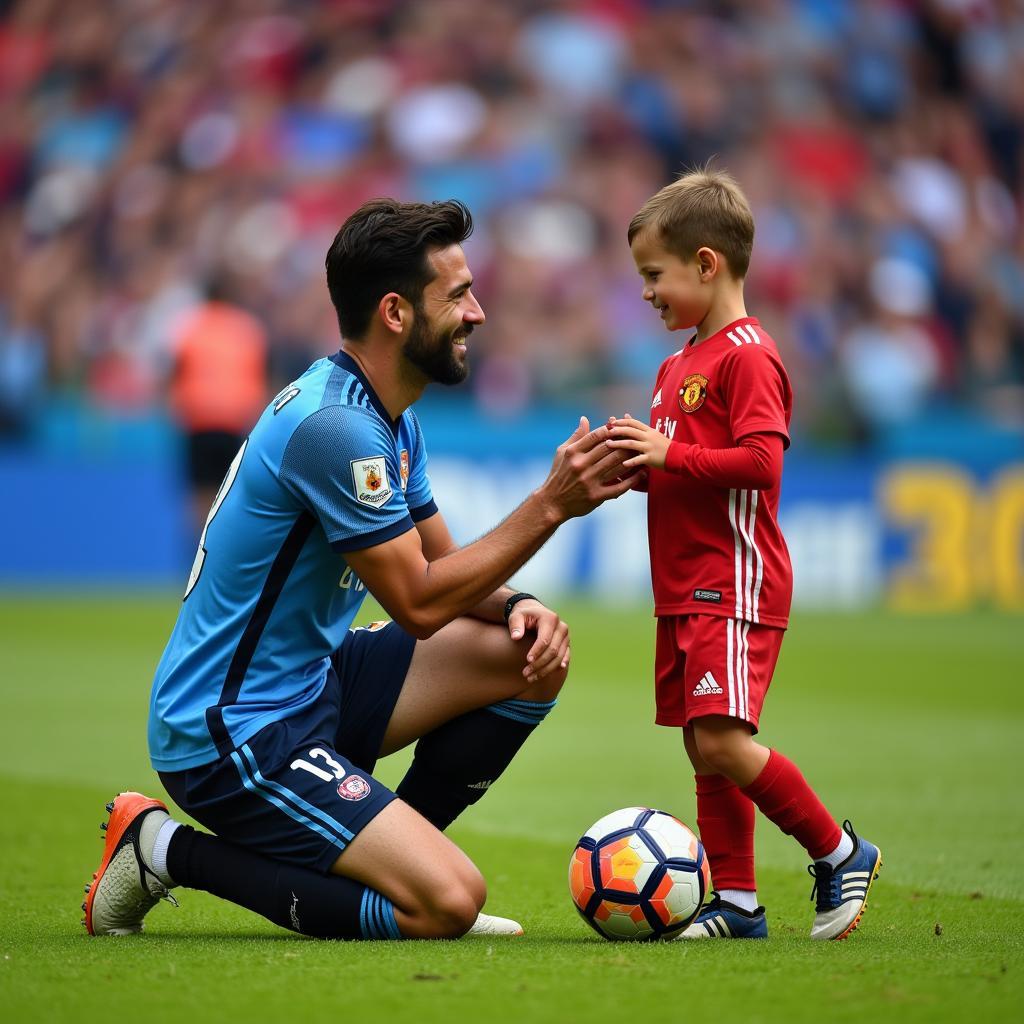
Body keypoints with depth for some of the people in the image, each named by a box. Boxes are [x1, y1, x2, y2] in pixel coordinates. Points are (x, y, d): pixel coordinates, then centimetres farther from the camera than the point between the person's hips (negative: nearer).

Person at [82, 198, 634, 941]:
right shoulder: (333, 425, -23)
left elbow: (445, 571, 15)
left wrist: (518, 605, -7)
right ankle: (169, 852, -6)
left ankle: (386, 859, 11)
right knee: (448, 903, -20)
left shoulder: (392, 422, 10)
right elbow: (419, 603, -19)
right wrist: (551, 506, -17)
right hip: (229, 736, -10)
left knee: (533, 655, 3)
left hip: (313, 685, 10)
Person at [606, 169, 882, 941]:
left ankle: (840, 853, -1)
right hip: (685, 588, 10)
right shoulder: (679, 364, 19)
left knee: (723, 739, -17)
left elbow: (761, 461, -22)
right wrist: (633, 463, 8)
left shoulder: (747, 355, -12)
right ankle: (737, 903, 12)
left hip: (735, 586, -10)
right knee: (703, 748, 8)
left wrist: (669, 453, -22)